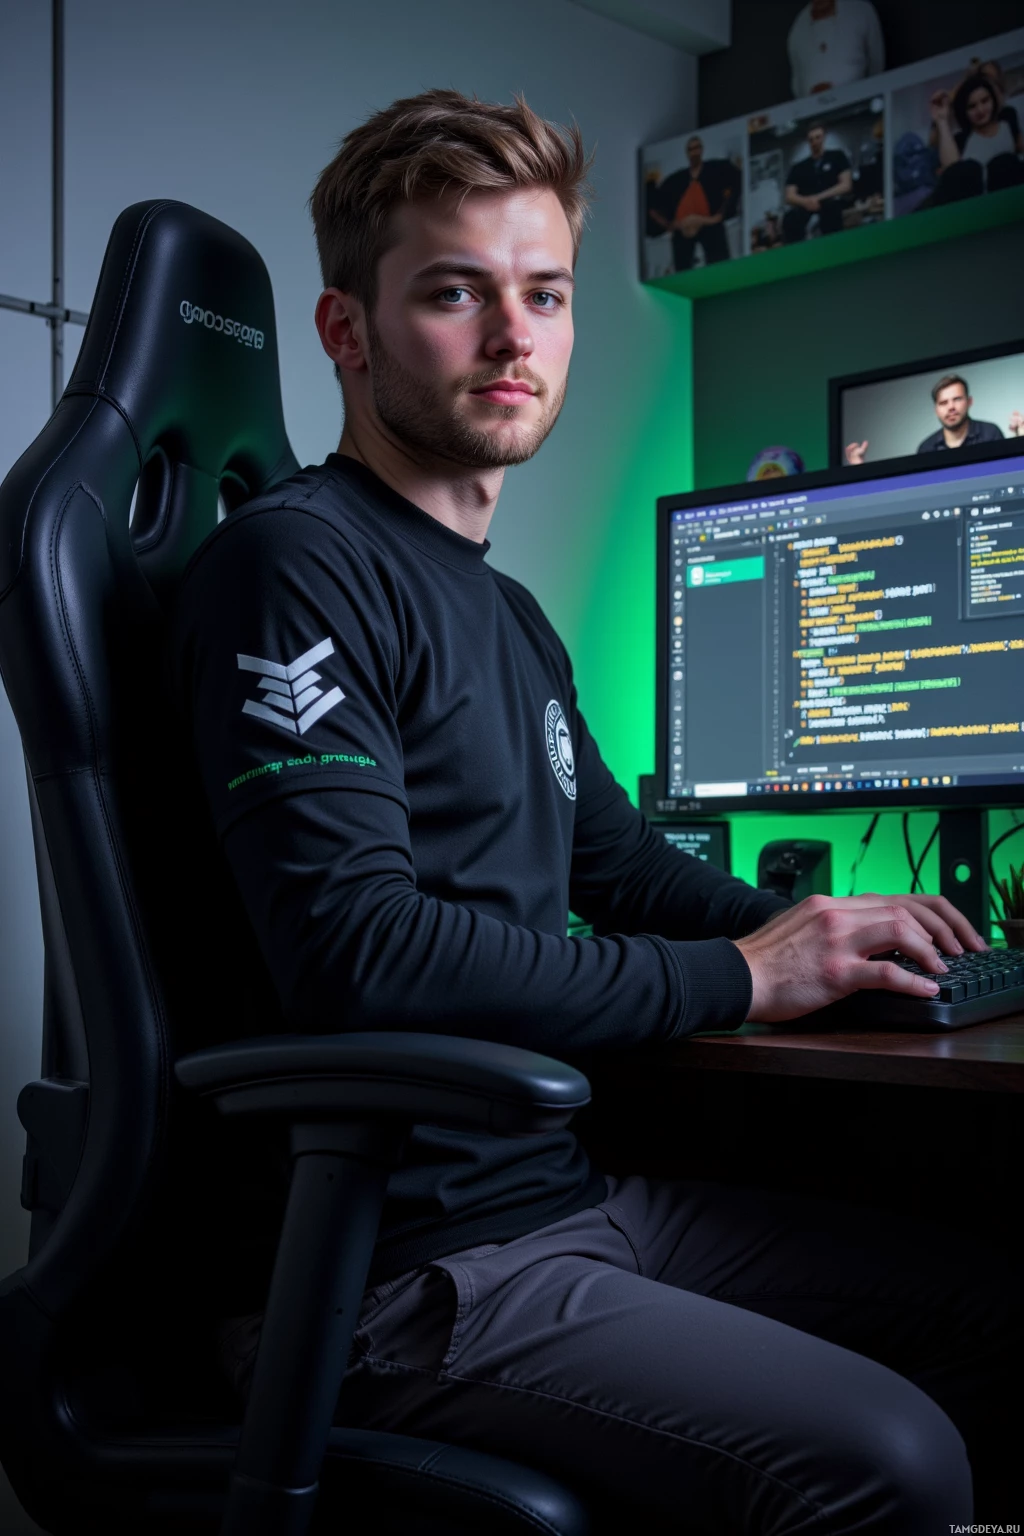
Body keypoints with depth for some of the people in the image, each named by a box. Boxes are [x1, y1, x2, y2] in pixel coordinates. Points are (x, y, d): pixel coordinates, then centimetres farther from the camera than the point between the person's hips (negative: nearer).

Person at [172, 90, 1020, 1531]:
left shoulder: (511, 617, 17)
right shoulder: (292, 564, -13)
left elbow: (619, 861, 27)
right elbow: (361, 951, -24)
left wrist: (811, 927, 6)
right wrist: (735, 977, -15)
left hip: (567, 1191, 9)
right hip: (395, 1263, -9)